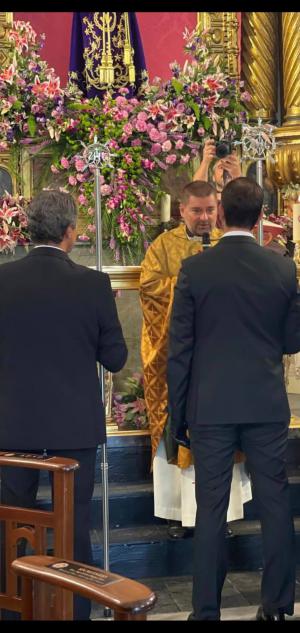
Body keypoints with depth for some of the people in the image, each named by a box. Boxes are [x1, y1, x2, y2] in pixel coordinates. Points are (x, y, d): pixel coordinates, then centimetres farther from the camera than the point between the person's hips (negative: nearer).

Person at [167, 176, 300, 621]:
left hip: (210, 407, -1)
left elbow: (179, 350, -5)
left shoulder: (194, 269, -7)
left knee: (211, 509, 5)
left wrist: (177, 413, 4)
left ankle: (206, 609, 12)